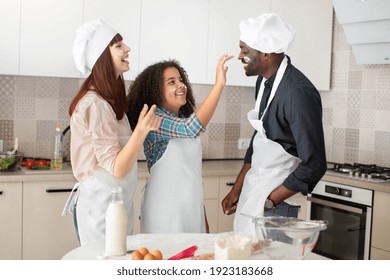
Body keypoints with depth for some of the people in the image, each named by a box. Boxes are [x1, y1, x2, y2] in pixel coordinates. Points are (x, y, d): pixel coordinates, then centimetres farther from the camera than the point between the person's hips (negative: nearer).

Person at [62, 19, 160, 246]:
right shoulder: (95, 104, -20)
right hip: (101, 205, -9)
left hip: (116, 202, 9)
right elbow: (116, 168, -22)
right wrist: (141, 130, -34)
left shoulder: (110, 99, 10)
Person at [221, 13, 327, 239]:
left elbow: (314, 166, -21)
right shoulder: (264, 79, 3)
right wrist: (237, 189, 13)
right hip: (252, 190, 8)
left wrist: (269, 201, -14)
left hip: (278, 195, -8)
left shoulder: (299, 93, -23)